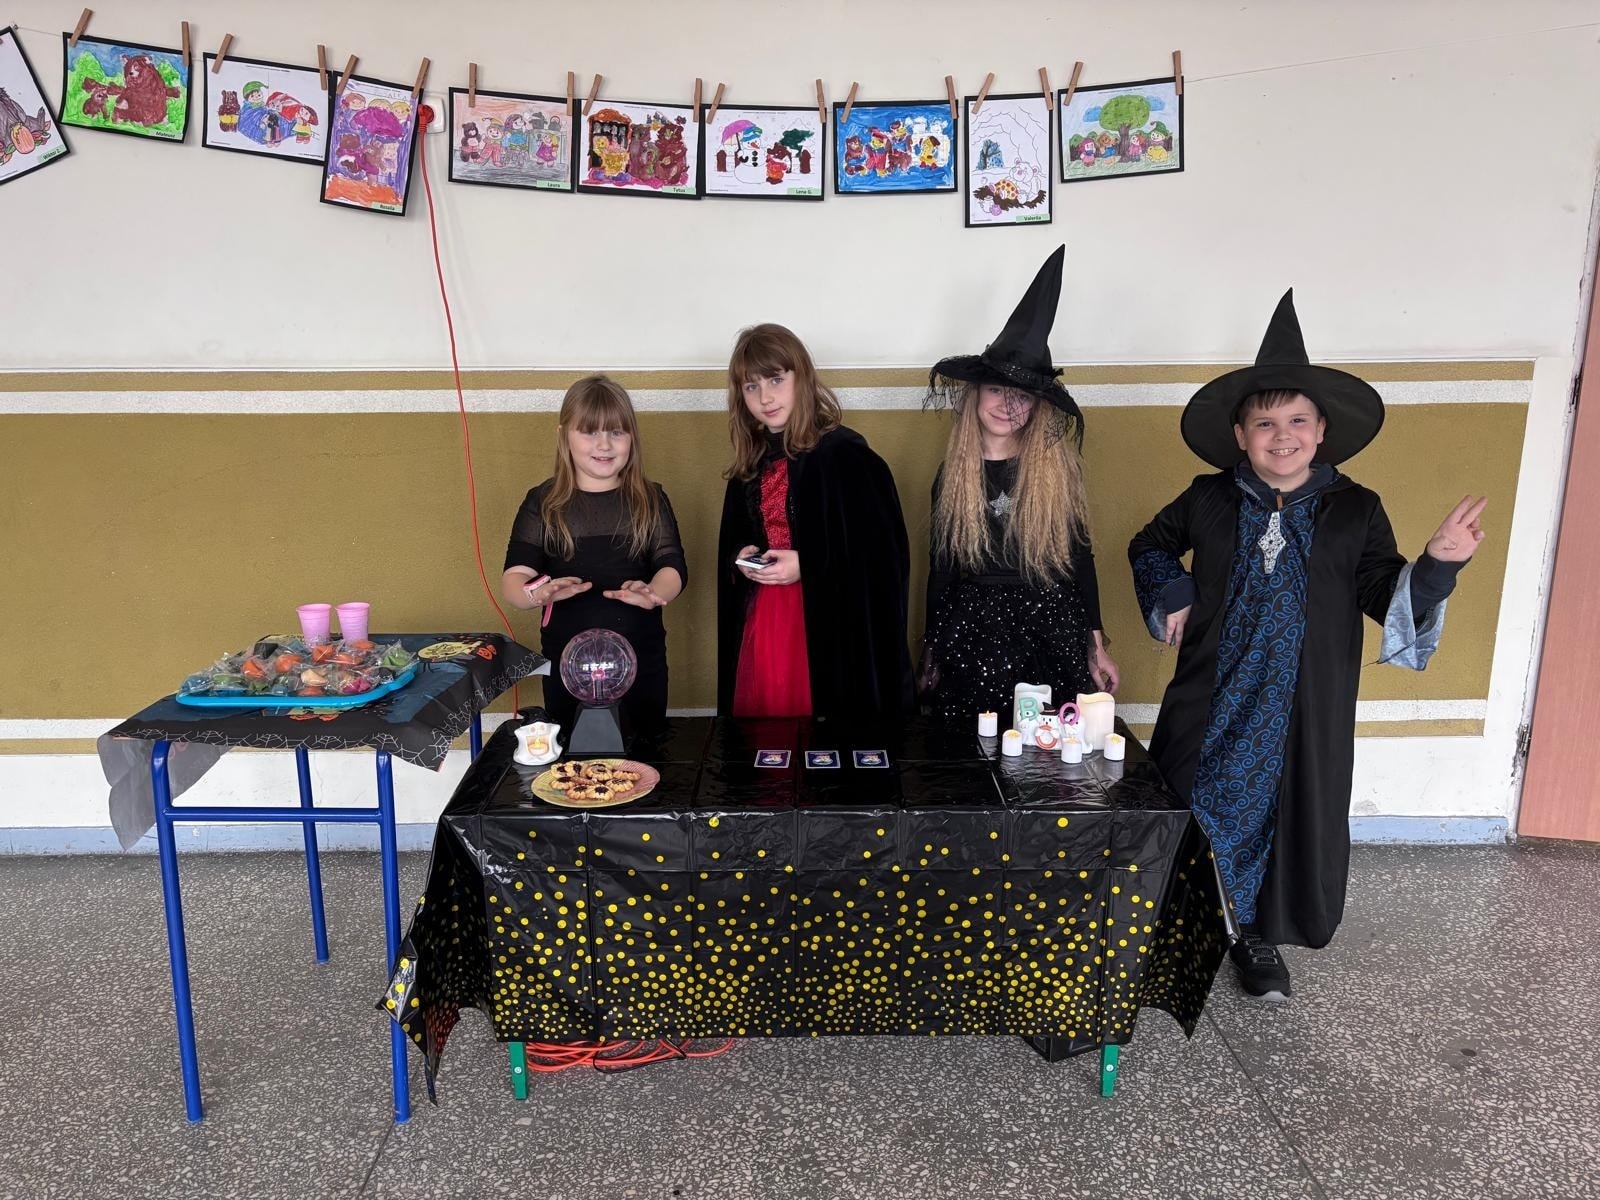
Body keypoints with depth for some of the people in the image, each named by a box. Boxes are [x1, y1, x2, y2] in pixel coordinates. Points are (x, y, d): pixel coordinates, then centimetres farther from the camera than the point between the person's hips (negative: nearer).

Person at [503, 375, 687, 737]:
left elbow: (673, 567, -8)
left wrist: (652, 593, -31)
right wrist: (537, 594, -32)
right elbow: (513, 578, -9)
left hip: (642, 660, 1)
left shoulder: (651, 500, 2)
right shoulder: (543, 502, -1)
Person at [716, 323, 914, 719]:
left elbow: (883, 552, -13)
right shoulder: (750, 462, 10)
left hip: (831, 627, -6)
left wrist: (806, 566, -18)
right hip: (760, 623, 6)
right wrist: (743, 558, -1)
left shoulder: (845, 454, -11)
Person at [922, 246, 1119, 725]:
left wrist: (1096, 645, 2)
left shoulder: (1060, 470, 0)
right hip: (972, 633, 1)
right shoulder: (952, 476, 3)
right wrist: (931, 651, 10)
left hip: (1050, 632, -1)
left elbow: (1081, 559, 4)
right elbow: (939, 567, 8)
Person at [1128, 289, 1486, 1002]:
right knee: (1190, 817, 8)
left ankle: (1259, 942, 32)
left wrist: (1437, 564, -21)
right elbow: (1149, 547, 16)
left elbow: (1389, 598, -3)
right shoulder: (1209, 500, -1)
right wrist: (1174, 596, 1)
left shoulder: (1356, 511, -2)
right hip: (1212, 704, 0)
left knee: (1285, 818, 9)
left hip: (1303, 712, 0)